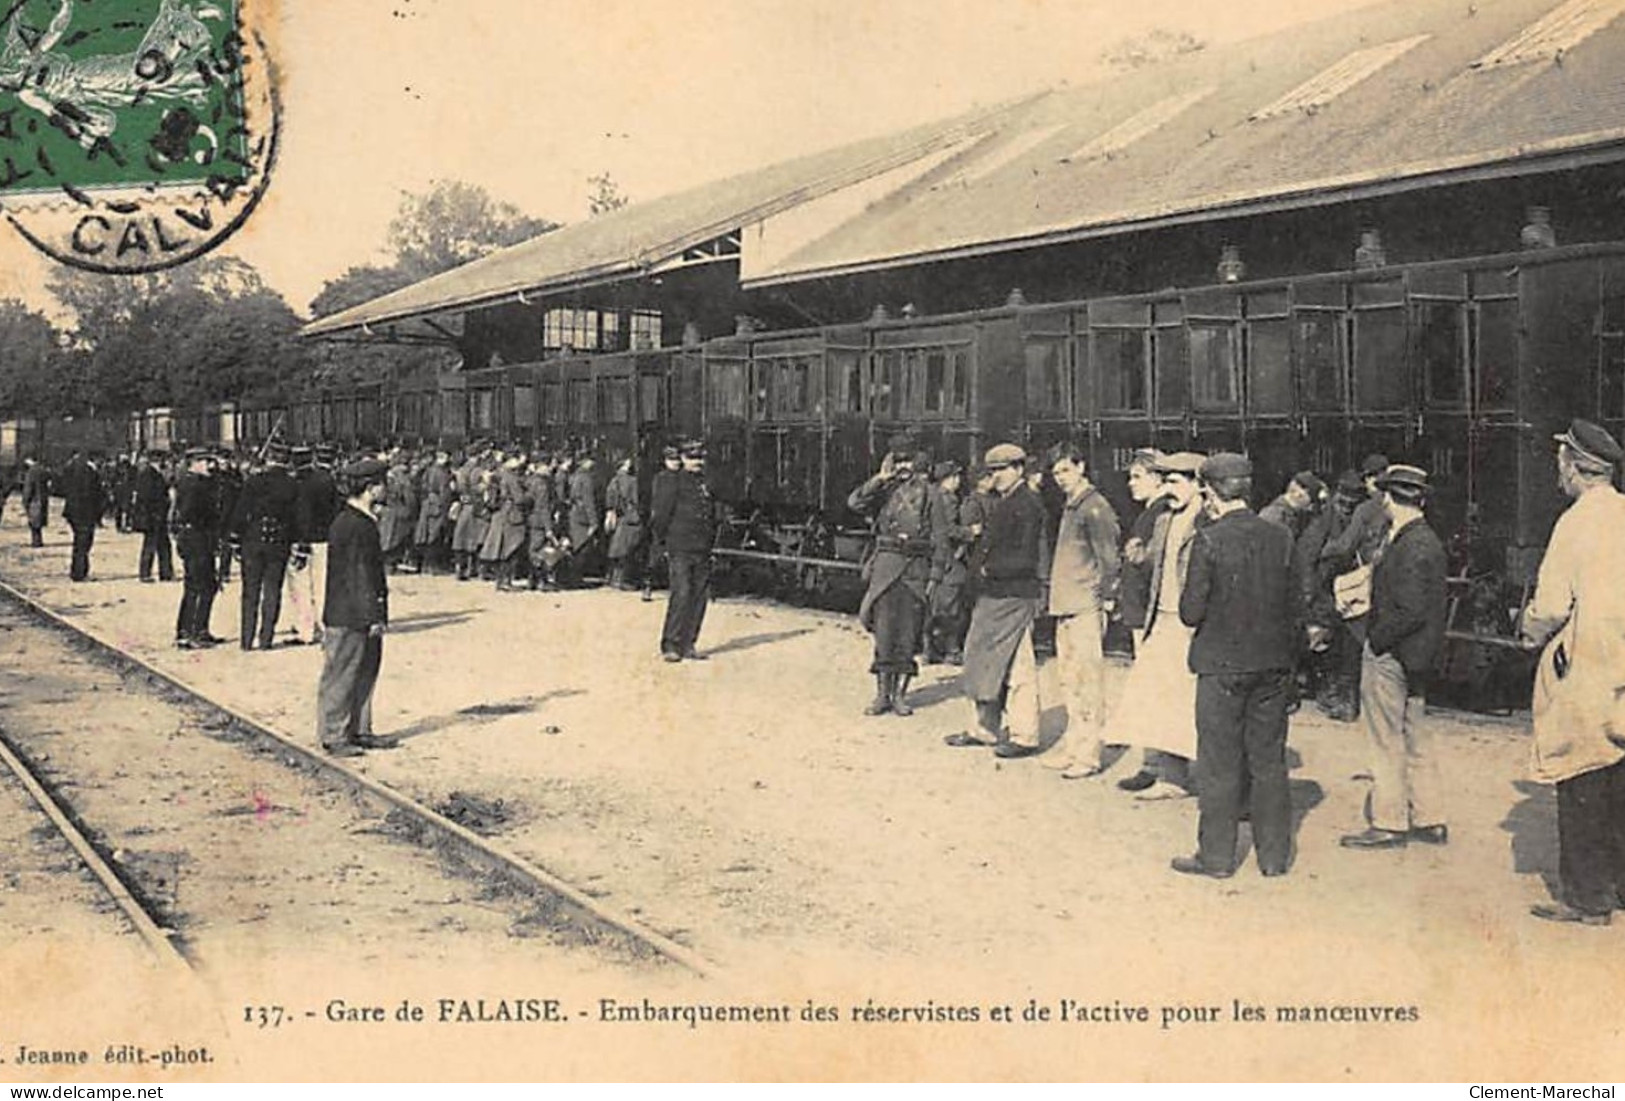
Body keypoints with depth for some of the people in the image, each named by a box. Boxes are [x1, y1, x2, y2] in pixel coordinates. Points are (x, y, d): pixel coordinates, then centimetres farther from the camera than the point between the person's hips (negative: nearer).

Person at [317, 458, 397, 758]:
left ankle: (359, 731, 25)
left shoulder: (364, 522, 12)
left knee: (366, 674, 16)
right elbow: (359, 576, -21)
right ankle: (333, 736, 8)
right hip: (347, 618, -10)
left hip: (362, 617, 10)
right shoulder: (351, 526, -20)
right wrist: (373, 616, -20)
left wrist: (377, 614, 20)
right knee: (341, 676, 0)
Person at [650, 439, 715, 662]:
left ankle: (688, 645, 11)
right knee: (681, 595, -13)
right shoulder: (672, 482, -3)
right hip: (680, 551, -7)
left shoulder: (705, 485, 17)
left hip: (702, 552, 7)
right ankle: (670, 645, -7)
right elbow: (660, 516, -4)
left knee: (700, 597, 4)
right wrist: (666, 542, -2)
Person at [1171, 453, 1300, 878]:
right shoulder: (1281, 537, 0)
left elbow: (1191, 612, -14)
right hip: (1273, 666, 4)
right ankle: (1274, 855, 20)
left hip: (1222, 665, -4)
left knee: (1219, 764, 6)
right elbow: (1294, 606, 5)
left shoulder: (1209, 540, -14)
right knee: (1269, 760, 13)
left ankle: (1216, 855, 13)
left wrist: (1189, 604, 8)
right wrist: (1289, 660, 16)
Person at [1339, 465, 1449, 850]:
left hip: (1390, 657, -10)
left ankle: (1389, 825, 10)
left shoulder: (1410, 548, -21)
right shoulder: (1426, 540, 10)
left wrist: (1376, 641, -15)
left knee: (1387, 743, 1)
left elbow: (1410, 612, -23)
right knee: (1415, 738, 17)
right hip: (1413, 658, 10)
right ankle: (1429, 820, 25)